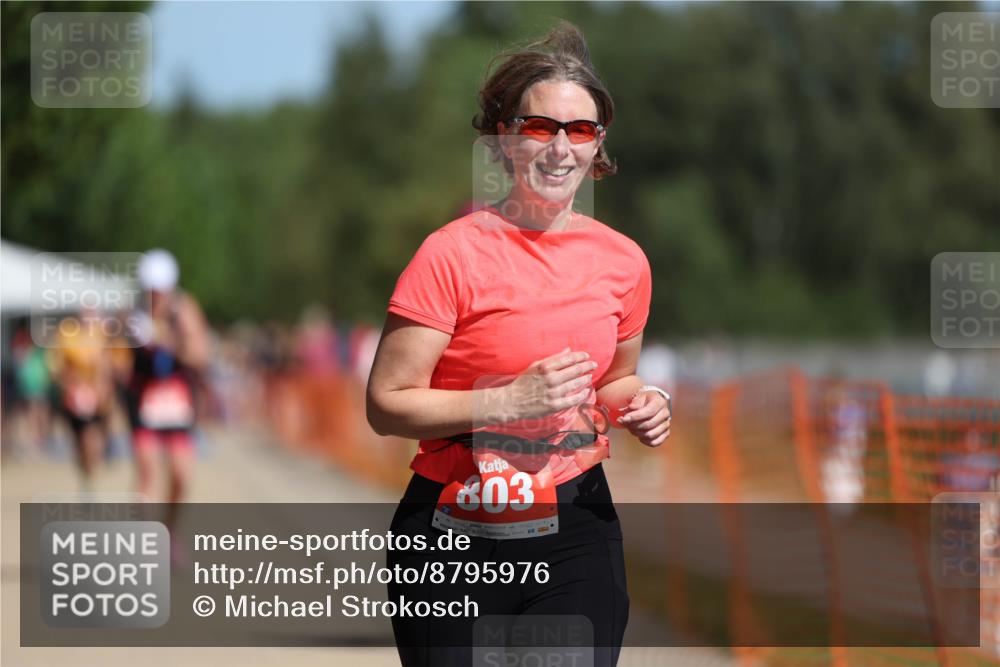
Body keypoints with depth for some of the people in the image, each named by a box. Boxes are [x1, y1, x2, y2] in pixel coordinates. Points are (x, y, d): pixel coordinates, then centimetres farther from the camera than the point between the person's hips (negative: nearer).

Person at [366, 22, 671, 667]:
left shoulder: (623, 259, 6)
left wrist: (642, 403, 1)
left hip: (578, 530, 3)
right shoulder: (454, 253, -10)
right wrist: (511, 401, -22)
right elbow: (387, 404, -13)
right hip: (456, 540, -3)